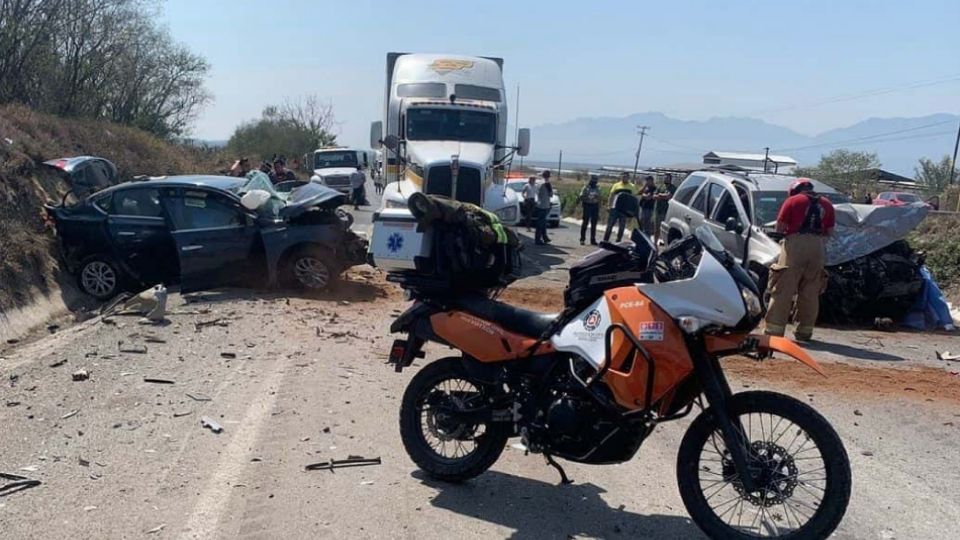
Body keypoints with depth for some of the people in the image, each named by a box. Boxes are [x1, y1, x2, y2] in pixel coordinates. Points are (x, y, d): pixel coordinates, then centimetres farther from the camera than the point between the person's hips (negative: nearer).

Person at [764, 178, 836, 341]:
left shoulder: (792, 201, 5)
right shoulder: (826, 204, 17)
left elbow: (779, 227, 0)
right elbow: (830, 230, 13)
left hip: (795, 244, -4)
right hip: (817, 248, 4)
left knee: (783, 290, -4)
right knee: (810, 292, 9)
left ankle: (775, 329, -8)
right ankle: (805, 331, 13)